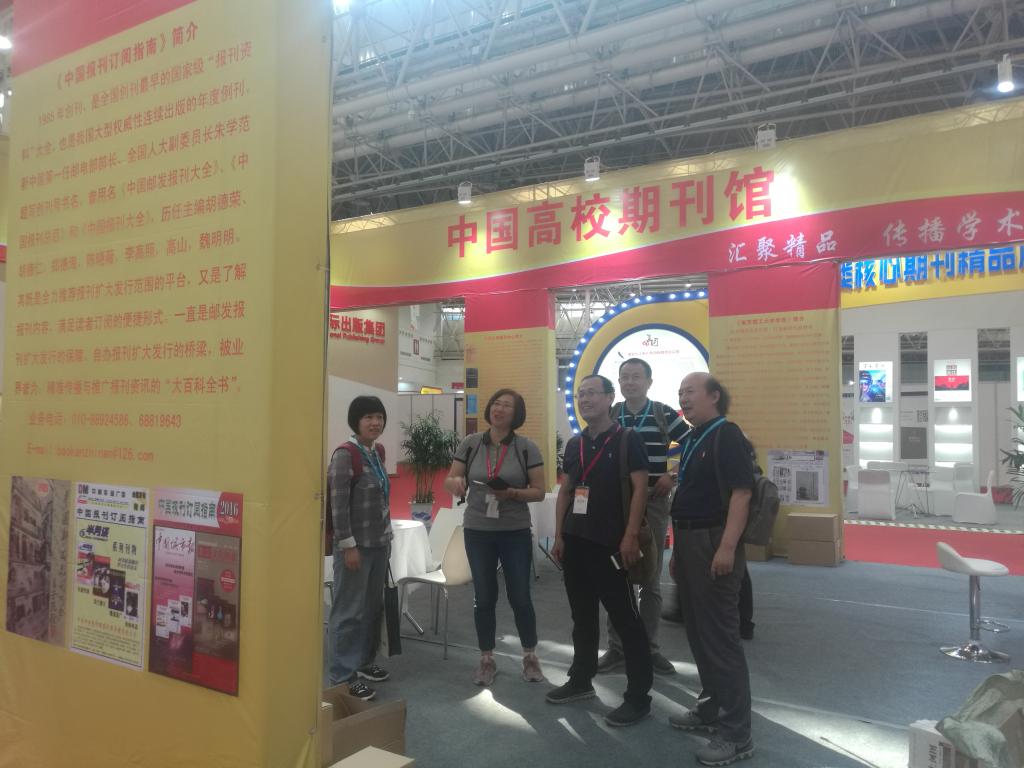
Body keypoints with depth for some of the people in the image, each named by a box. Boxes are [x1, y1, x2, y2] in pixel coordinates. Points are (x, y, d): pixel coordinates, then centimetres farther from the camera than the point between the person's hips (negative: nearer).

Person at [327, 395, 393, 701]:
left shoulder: (376, 452, 9)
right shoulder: (345, 454, -15)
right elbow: (338, 504, -18)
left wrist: (387, 536, 15)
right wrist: (348, 545, -19)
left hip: (379, 543, 8)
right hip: (356, 545, -8)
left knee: (373, 606, 16)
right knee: (349, 611, -1)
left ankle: (364, 661, 31)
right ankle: (343, 676, 9)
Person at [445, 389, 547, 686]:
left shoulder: (527, 448, -5)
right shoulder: (470, 444, 0)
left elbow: (539, 492, -4)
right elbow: (450, 481, 3)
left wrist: (512, 493, -22)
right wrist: (455, 482, -21)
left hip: (516, 532, -1)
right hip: (477, 531, 2)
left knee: (520, 597, 4)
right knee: (484, 598, 10)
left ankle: (530, 657, 25)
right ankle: (486, 660, 26)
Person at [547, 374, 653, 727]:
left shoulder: (627, 440, -6)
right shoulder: (574, 444, 12)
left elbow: (639, 489, -11)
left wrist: (631, 536, -18)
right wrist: (558, 535, 10)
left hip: (611, 543, -6)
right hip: (576, 541, 7)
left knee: (626, 619, -1)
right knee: (582, 614, 16)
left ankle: (638, 696, 7)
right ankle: (581, 680, 29)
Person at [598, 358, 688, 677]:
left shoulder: (664, 414, -2)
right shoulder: (609, 416, 4)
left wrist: (673, 478, -8)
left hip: (654, 503, -1)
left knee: (651, 580, 8)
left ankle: (649, 647, 20)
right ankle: (616, 647, 17)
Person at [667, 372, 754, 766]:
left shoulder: (727, 435, -13)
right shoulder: (690, 439, 14)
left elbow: (741, 492, -20)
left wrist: (728, 547, -26)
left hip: (714, 543, -9)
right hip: (689, 541, 9)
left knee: (720, 636, -4)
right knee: (698, 632, 17)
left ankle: (736, 732, 6)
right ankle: (711, 709, 31)